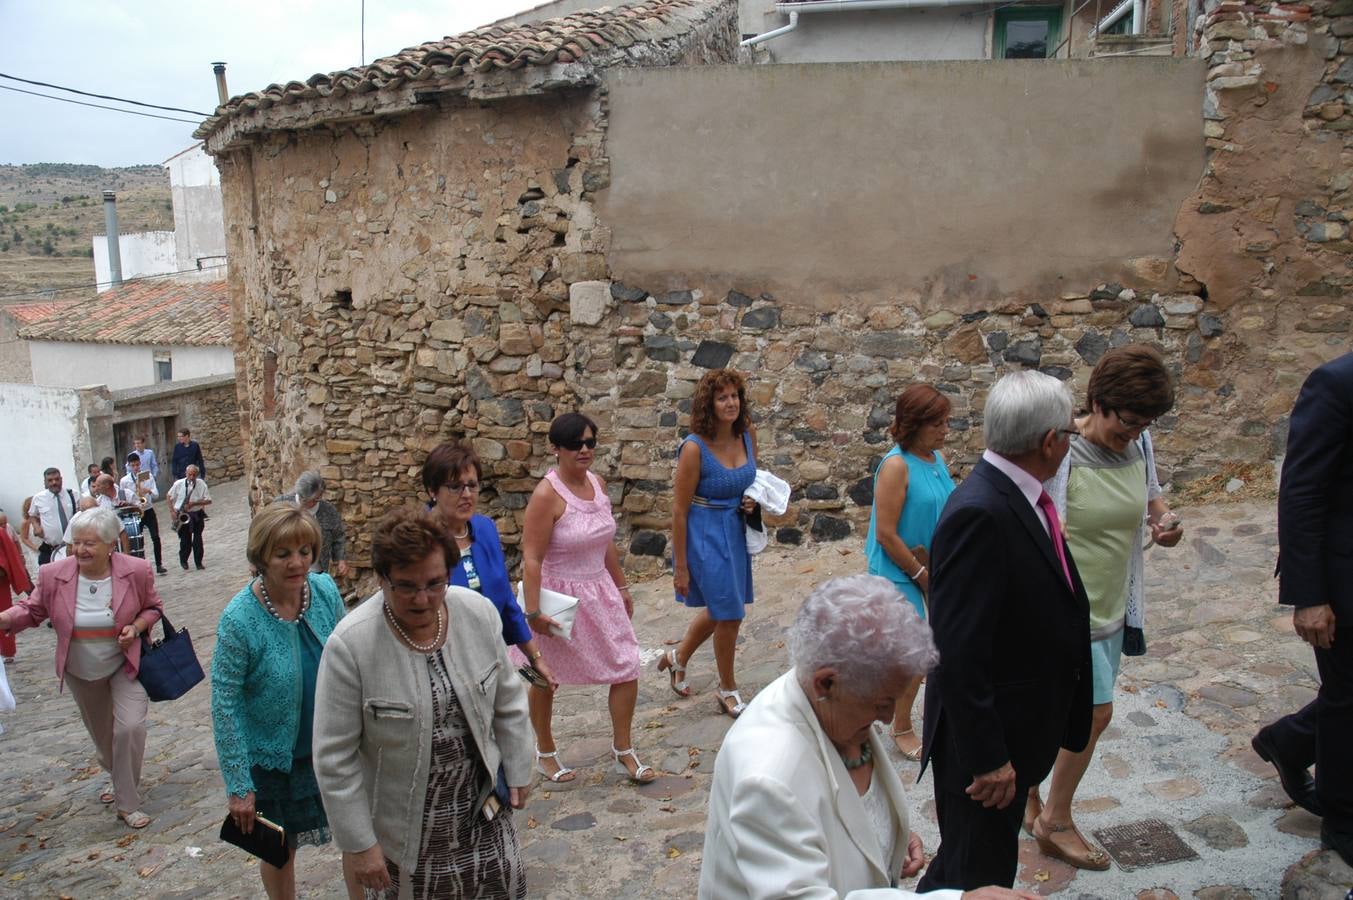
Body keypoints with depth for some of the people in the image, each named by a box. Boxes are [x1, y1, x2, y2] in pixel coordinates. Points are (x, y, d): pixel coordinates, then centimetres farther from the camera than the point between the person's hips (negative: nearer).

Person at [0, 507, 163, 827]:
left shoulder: (137, 571, -19)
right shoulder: (54, 575, -16)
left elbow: (152, 607, -3)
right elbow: (31, 610, -4)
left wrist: (136, 627, -21)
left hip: (125, 665, -3)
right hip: (80, 671, 3)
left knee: (130, 727, -15)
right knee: (101, 732, 21)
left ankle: (127, 804, 1)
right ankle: (121, 781, 48)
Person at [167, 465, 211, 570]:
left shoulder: (201, 484, -6)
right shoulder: (178, 484, -6)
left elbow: (208, 501, -6)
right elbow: (170, 496, 9)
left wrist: (194, 503, -19)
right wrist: (172, 511, -1)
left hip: (197, 515, 0)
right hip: (183, 515, 0)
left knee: (197, 539, -1)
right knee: (185, 540, -1)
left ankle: (198, 562, 10)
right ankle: (183, 561, 22)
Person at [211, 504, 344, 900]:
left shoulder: (325, 590, -12)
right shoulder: (239, 619, -23)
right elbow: (224, 706, -16)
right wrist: (238, 786, -14)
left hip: (333, 748, 3)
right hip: (273, 759, -3)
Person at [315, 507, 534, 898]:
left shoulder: (479, 613, -12)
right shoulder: (350, 645, -23)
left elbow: (508, 703, 2)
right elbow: (336, 757, -16)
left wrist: (518, 773, 8)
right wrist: (357, 844, -12)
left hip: (482, 804, 3)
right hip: (402, 822, -3)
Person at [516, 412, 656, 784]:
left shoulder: (598, 484, 1)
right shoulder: (547, 494, -21)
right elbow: (531, 557, -22)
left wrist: (621, 588, 17)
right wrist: (533, 611, -23)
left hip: (599, 592, 6)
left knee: (627, 669, 4)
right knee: (546, 679, 13)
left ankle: (623, 751, 23)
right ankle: (546, 753, 36)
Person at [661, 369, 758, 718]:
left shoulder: (747, 434, -4)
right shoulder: (694, 448, -21)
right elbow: (679, 510, -16)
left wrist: (752, 499, -6)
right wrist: (680, 567, -13)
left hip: (736, 531, 7)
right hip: (705, 534, -7)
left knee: (720, 608, 21)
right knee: (729, 614, 2)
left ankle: (678, 657, 47)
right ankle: (728, 691, 24)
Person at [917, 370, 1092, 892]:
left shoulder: (1018, 498, 2)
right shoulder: (979, 514, -28)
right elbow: (959, 650, -28)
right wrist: (987, 757, -23)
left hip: (1013, 731, 9)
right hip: (985, 737, -9)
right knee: (976, 876, 10)